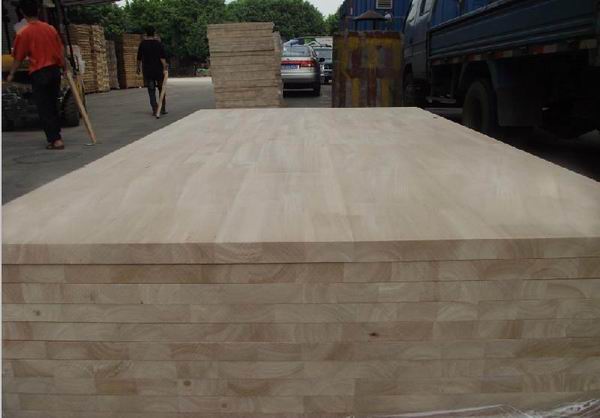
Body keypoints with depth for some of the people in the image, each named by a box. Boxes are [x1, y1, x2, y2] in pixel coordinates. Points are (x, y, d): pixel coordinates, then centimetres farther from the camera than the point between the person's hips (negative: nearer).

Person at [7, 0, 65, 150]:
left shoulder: (23, 33, -7)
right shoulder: (50, 28, 5)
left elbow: (18, 58, -2)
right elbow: (60, 51, 9)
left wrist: (11, 74, 11)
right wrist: (63, 67, 22)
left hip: (39, 73, -5)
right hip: (54, 70, 5)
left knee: (44, 109, 0)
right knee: (53, 106, 16)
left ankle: (55, 139, -7)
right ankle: (56, 136, 22)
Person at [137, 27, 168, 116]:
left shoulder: (142, 44, 2)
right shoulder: (159, 43, -4)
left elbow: (139, 58, 6)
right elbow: (163, 57, -13)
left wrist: (139, 68, 18)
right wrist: (164, 68, -14)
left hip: (147, 71, 1)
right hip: (159, 70, -1)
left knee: (151, 90, 4)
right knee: (161, 89, 11)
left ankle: (155, 109, -4)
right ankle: (163, 109, 11)